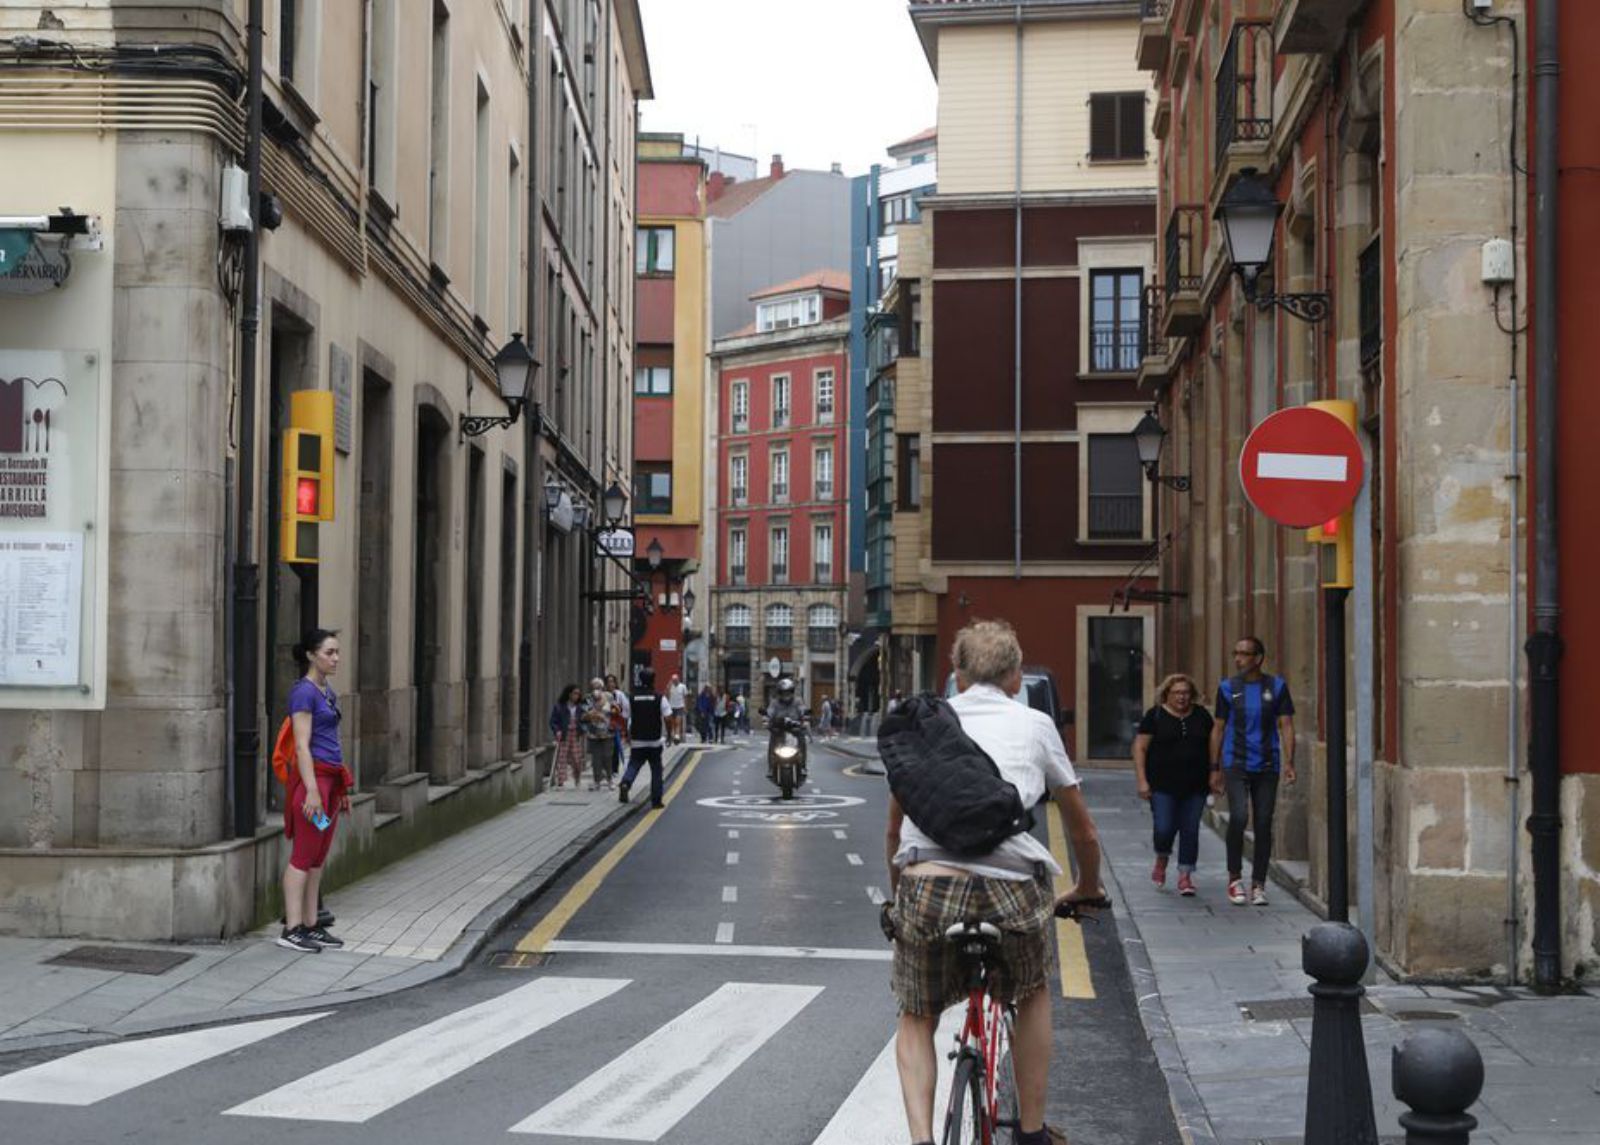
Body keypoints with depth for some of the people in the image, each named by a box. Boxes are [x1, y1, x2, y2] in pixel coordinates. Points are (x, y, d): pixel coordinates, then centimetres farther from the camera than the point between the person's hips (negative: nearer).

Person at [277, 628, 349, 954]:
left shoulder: (327, 691, 16)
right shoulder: (304, 692, -11)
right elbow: (302, 746, -17)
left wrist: (342, 788, 23)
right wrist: (312, 790, -22)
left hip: (331, 777, 9)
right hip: (312, 776, -9)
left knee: (318, 858, 10)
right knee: (303, 856, -7)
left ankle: (311, 925, 14)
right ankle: (291, 929, -6)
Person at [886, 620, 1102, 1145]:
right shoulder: (1035, 725, 18)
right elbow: (1083, 833, 29)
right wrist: (1087, 889, 48)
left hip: (926, 885, 1)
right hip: (1012, 889, -1)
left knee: (916, 1018, 25)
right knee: (1033, 993, 31)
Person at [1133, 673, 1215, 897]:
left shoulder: (1201, 716, 9)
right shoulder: (1155, 716, 0)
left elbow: (1213, 745, 17)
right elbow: (1140, 747, -1)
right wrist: (1142, 780, -8)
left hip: (1195, 786, 3)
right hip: (1163, 786, -3)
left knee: (1190, 830, 0)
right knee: (1164, 828, -9)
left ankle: (1185, 875, 9)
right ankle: (1161, 861, 22)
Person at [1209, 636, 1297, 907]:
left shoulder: (1277, 686, 4)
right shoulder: (1228, 688, 5)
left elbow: (1286, 726, 3)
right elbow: (1218, 729, 9)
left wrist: (1289, 762, -9)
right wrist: (1214, 769, 7)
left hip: (1267, 765, 1)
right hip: (1236, 763, -1)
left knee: (1264, 824, 2)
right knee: (1238, 817, -18)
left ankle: (1258, 885, 13)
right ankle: (1235, 877, -2)